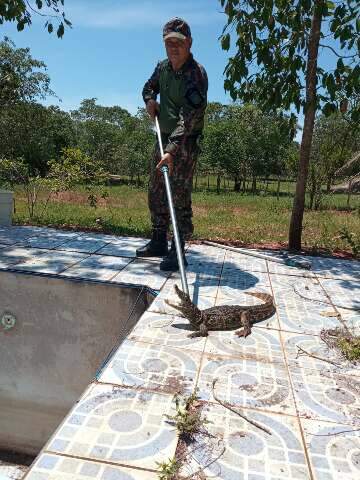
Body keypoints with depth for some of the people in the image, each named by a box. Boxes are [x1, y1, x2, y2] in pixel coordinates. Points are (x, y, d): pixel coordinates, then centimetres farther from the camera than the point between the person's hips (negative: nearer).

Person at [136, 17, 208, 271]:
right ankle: (159, 242, 24)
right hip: (164, 138, 8)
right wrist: (150, 99, 4)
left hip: (185, 143, -8)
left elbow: (190, 116, -29)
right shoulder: (163, 67, 7)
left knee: (180, 197, -12)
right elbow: (149, 86, 29)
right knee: (156, 193, 11)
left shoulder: (196, 73, -17)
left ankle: (178, 252, -4)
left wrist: (172, 150, -39)